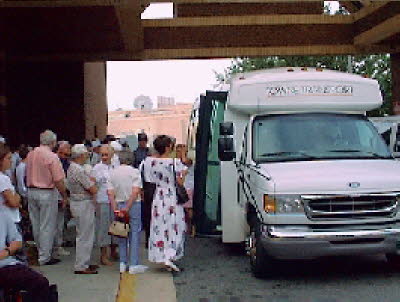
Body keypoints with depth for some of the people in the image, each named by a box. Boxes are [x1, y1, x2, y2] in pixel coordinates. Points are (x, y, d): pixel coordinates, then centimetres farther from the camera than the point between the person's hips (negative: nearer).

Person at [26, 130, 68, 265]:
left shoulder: (30, 154, 4)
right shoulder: (51, 157, -16)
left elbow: (28, 175, 12)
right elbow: (58, 180, -17)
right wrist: (64, 196, -6)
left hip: (31, 192, 7)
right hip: (46, 193, -7)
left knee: (36, 224, 16)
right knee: (47, 226, 1)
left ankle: (40, 252, 29)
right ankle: (45, 257, 5)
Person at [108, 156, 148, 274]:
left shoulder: (112, 173, 2)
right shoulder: (134, 171, -9)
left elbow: (110, 193, -4)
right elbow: (136, 191, -17)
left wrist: (116, 210, -5)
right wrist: (128, 208, -14)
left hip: (119, 205, 4)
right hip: (134, 204, -4)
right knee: (135, 234, 2)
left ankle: (122, 263, 16)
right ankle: (134, 265, 3)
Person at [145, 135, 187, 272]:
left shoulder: (153, 162, -2)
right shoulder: (175, 162, -15)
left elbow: (154, 178, 6)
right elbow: (180, 182, -13)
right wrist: (183, 173, 3)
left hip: (159, 198, 4)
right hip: (172, 198, -4)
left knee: (159, 227, 11)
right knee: (174, 227, 4)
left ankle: (160, 256, 16)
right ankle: (169, 257, -8)